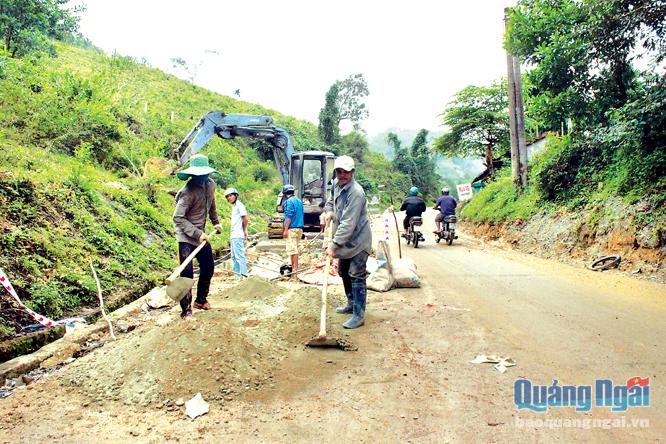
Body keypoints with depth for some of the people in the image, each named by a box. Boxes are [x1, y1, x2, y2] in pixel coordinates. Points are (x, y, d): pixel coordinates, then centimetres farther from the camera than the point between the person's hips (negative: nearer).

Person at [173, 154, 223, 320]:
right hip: (186, 236, -8)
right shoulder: (188, 191, -23)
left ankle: (201, 300, 35)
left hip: (201, 234, 8)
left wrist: (216, 222, 17)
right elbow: (178, 218, -26)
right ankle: (186, 311, 0)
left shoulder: (210, 185, 0)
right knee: (187, 272, -10)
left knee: (208, 268, 16)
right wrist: (197, 234, -28)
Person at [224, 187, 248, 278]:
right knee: (234, 256, 15)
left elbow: (245, 218, -14)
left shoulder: (239, 205, -9)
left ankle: (243, 274, -5)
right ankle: (237, 273, 22)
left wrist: (245, 230, -7)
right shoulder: (234, 206, 19)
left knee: (239, 255, -8)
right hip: (234, 235, 10)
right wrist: (232, 232, 12)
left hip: (238, 235, -10)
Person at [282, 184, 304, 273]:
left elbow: (289, 217, -17)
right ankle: (293, 266, 22)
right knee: (294, 248, 16)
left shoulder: (289, 201, -10)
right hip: (299, 228, 9)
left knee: (292, 249, -7)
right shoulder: (299, 201, 16)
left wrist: (286, 230, -16)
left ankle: (295, 269, -8)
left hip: (292, 228, -9)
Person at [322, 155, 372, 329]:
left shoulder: (356, 193, -27)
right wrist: (328, 212, -1)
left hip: (358, 241, -9)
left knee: (356, 276, -6)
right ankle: (352, 303, 38)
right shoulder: (337, 184, 0)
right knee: (343, 272, 20)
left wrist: (334, 245, -32)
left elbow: (348, 224, -31)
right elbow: (333, 200, 21)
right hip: (345, 240, 9)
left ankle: (359, 315, 2)